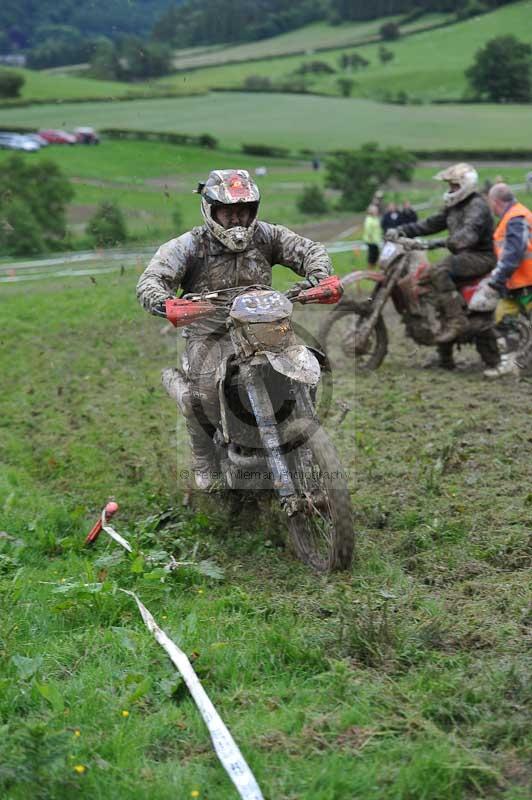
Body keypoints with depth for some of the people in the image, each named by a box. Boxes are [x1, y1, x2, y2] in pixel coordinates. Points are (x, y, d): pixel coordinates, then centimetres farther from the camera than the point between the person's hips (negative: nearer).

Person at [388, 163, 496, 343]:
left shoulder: (477, 205, -14)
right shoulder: (453, 207, 17)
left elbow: (470, 232, -32)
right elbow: (431, 224, 16)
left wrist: (448, 242, -47)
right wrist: (401, 230, 5)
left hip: (480, 256, -10)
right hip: (462, 254, 10)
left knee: (437, 272, -31)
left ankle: (456, 321, -31)